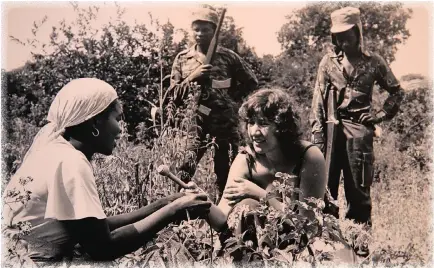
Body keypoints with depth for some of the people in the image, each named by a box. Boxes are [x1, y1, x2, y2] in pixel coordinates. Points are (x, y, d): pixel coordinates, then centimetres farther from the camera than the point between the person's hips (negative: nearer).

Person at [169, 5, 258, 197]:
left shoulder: (228, 57, 2)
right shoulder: (182, 59, 5)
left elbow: (251, 82, 11)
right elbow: (174, 95, 2)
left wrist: (233, 98, 1)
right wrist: (192, 77, -12)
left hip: (225, 124, 0)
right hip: (194, 124, 1)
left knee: (226, 174, 9)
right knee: (183, 174, -4)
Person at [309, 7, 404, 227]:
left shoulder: (373, 62, 5)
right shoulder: (328, 62, 6)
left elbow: (396, 92, 15)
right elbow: (319, 100, 2)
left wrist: (381, 116, 4)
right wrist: (317, 134, -6)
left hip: (360, 130, -1)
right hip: (331, 130, 1)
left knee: (359, 188, 5)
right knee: (324, 185, 3)